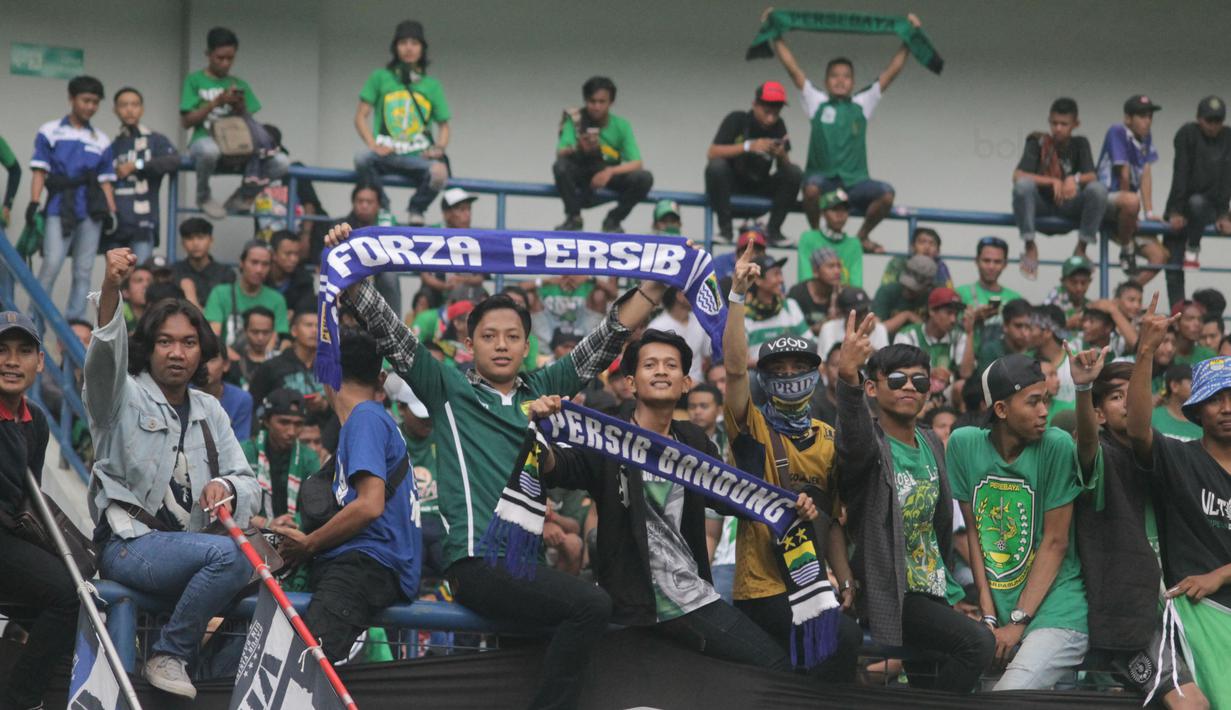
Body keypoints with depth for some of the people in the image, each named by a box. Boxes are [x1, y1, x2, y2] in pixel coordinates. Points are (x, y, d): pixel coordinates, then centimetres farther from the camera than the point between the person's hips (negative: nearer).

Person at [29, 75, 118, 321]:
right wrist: (34, 203, -9)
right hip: (59, 208, -3)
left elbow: (105, 180, 14)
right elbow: (39, 170, 1)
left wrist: (111, 212, 4)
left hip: (91, 209, 4)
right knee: (51, 264, -14)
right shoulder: (50, 132, 6)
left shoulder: (101, 141, 14)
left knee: (83, 271, 3)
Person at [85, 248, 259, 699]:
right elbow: (104, 356, -20)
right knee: (229, 554, -30)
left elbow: (248, 484, 13)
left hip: (187, 550, 5)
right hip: (129, 544, -5)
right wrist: (111, 288, -39)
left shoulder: (209, 412, 18)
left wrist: (226, 487, -14)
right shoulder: (123, 396, 3)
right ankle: (168, 656, -15)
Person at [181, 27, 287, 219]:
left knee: (281, 162, -21)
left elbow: (249, 123, 13)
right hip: (204, 139, -4)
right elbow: (186, 121, -1)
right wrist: (216, 102, -10)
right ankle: (203, 196, -11)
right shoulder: (195, 81, 6)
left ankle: (242, 196, 5)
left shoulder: (240, 85, 17)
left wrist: (241, 108, -8)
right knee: (210, 150, -44)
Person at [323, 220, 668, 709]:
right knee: (591, 606, -26)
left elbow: (607, 339, 20)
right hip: (477, 560, -6)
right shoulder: (448, 389, 11)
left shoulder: (543, 390, 21)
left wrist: (658, 281, 12)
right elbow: (387, 332, 4)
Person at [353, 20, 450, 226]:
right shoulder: (380, 77, 12)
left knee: (439, 172, -34)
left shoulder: (432, 85, 16)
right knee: (362, 157, -36)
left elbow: (443, 125, 17)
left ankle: (416, 211, 0)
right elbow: (360, 117, 8)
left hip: (418, 158, 1)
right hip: (386, 155, -1)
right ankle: (381, 208, -9)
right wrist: (373, 145, -10)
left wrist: (439, 147, -5)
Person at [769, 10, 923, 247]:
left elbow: (892, 72, 13)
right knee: (811, 187, -38)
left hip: (854, 182, 2)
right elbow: (792, 68, 9)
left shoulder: (862, 105, 14)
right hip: (822, 179, -2)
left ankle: (862, 235, 0)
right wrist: (776, 36, 6)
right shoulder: (817, 103, 11)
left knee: (886, 194, -27)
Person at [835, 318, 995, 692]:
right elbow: (854, 441, -40)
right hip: (891, 594, -8)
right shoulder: (870, 444, -14)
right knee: (977, 642, -26)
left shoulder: (932, 444, 10)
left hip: (934, 592, 8)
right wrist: (847, 377, -58)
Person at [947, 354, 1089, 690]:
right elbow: (974, 532, 6)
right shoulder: (964, 444, 2)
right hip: (997, 607, 5)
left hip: (1054, 609, -5)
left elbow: (1055, 542, -7)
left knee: (1010, 697, -24)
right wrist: (988, 615, -2)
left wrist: (1018, 622, -10)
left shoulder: (1057, 446, -8)